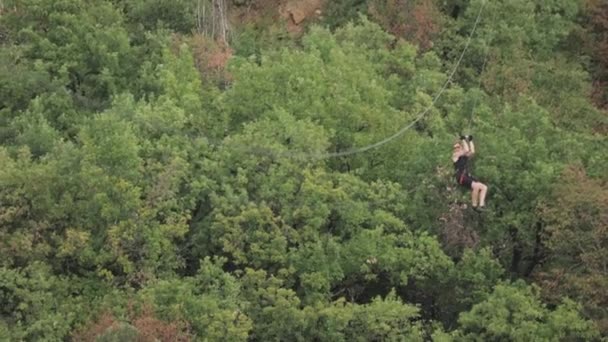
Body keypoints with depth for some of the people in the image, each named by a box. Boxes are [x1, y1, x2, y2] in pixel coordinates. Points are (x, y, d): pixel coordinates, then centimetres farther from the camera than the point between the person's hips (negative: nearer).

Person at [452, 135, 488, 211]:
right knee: (476, 186, -30)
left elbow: (472, 151, 7)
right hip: (461, 177, -8)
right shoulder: (455, 155, 1)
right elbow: (466, 150, -11)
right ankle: (474, 205, -19)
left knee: (484, 187, -5)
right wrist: (463, 140, -1)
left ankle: (481, 205, -11)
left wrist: (470, 141, 12)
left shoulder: (465, 155, 23)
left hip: (467, 176, 8)